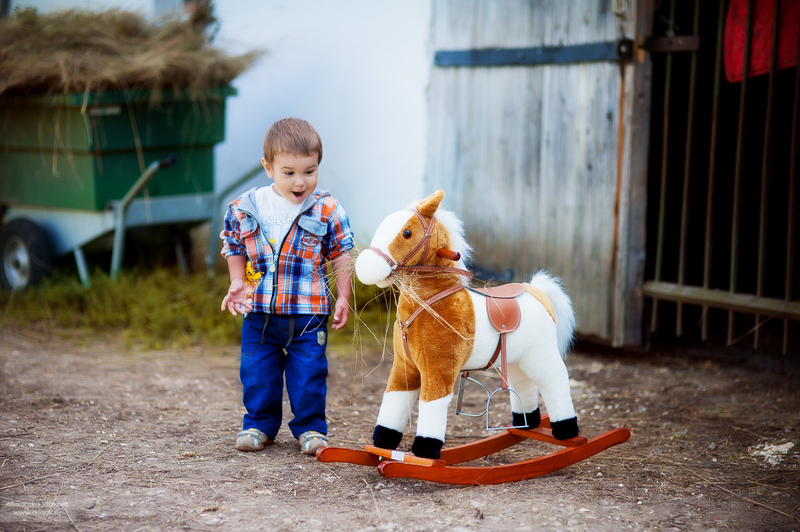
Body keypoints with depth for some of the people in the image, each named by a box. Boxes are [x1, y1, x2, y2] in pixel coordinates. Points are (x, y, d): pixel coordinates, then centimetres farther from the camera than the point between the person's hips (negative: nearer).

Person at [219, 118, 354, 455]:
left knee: (308, 373, 4)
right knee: (257, 372, 9)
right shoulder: (244, 208, -3)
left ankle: (310, 427, 20)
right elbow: (234, 249, 12)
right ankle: (259, 424, 26)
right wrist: (237, 282, 0)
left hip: (308, 312, -2)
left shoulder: (326, 211, -7)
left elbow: (340, 255, 3)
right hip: (259, 312, 2)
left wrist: (343, 297, 0)